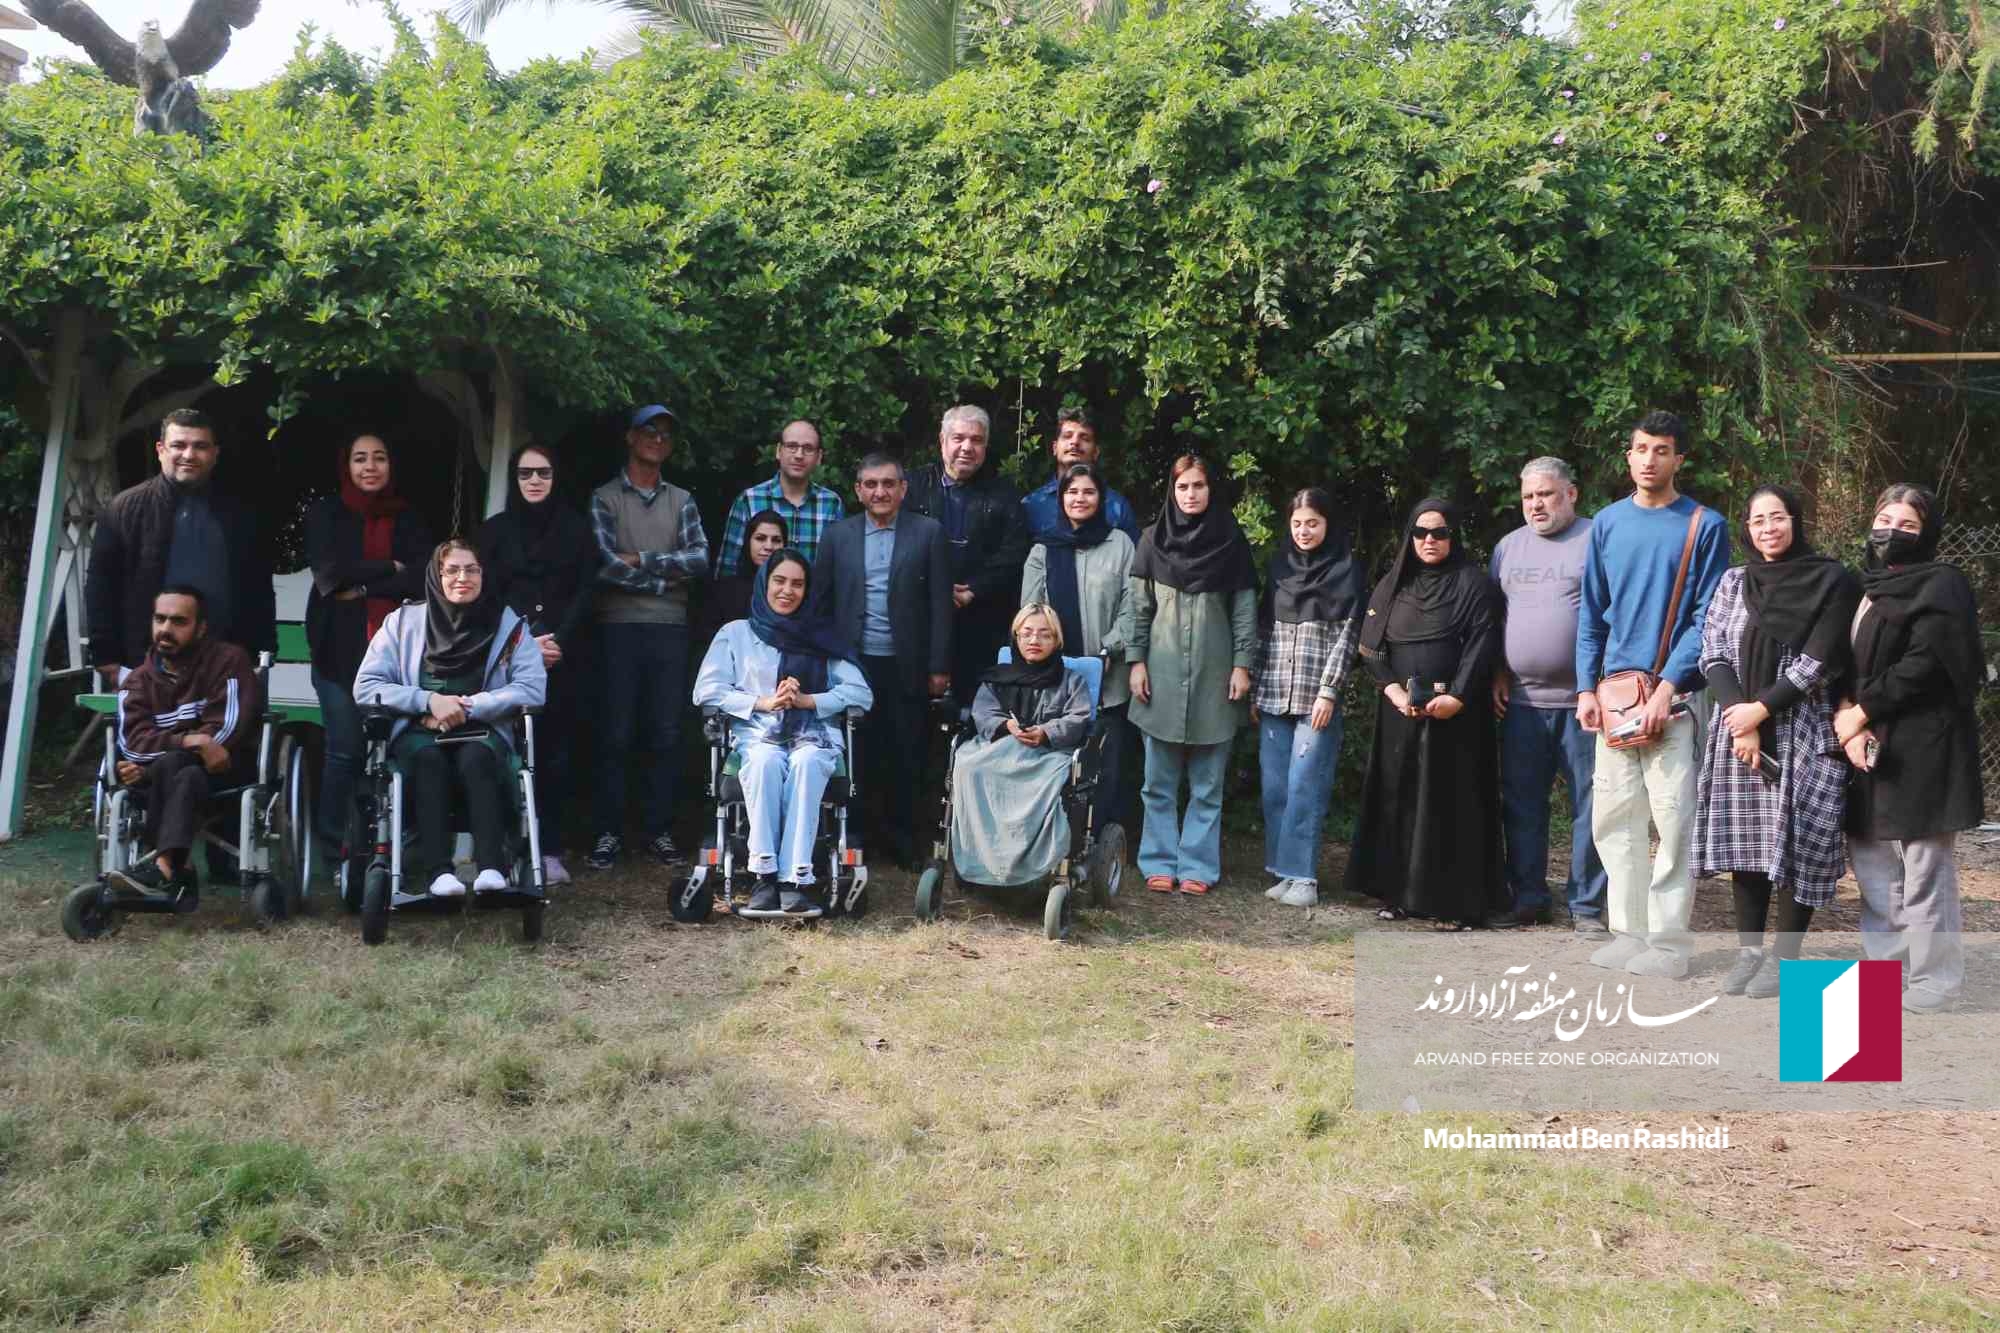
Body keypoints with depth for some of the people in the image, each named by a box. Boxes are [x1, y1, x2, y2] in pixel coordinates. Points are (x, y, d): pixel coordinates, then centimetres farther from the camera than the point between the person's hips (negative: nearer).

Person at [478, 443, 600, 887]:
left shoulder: (575, 529, 11)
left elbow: (585, 592, 5)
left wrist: (560, 641, -9)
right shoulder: (496, 530, 12)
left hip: (565, 656, 0)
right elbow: (489, 596, 6)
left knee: (557, 750, -4)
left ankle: (551, 850, -2)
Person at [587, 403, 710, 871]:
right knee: (616, 735, -1)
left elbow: (699, 559, -1)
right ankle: (609, 834, 5)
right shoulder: (604, 498, 4)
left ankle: (659, 831, 11)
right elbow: (607, 566, -9)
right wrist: (665, 579, -4)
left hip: (670, 628, 3)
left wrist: (640, 560, -8)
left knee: (665, 736, 4)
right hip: (619, 627, -3)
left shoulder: (681, 501, 14)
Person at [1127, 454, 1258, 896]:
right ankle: (1159, 863, 10)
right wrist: (1136, 661, 0)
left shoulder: (1230, 541, 5)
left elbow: (1245, 607, 4)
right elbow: (1140, 606, 6)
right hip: (1162, 673, 1)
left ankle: (1197, 866, 9)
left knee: (1207, 782, 3)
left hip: (1214, 676, 0)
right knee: (1160, 780, 3)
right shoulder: (1153, 539, 6)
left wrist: (1243, 664, -2)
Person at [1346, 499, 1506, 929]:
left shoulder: (1474, 584, 3)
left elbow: (1482, 645, -6)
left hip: (1453, 710, -4)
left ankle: (1455, 902, 0)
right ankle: (1398, 893, 11)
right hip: (1399, 710, 4)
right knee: (1397, 799, 4)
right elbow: (1370, 643, 8)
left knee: (1452, 802, -3)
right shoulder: (1392, 584, 14)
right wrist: (1391, 688, -8)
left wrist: (1457, 697, -18)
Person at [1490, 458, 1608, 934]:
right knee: (1521, 806, 9)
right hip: (1521, 701, 5)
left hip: (1584, 700, -5)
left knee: (1589, 808, 0)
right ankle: (1527, 898, 20)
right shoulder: (1508, 546, 14)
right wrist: (1498, 675, 9)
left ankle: (1587, 907, 9)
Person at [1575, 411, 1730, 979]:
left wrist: (1667, 687, -15)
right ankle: (1627, 931, 17)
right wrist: (1587, 688, 3)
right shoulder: (1607, 524, 10)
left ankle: (1668, 939, 5)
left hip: (1673, 695, -4)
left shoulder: (1705, 526, -1)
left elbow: (1707, 617, -6)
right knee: (1612, 818, 6)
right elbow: (1591, 613, 12)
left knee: (1673, 818, -3)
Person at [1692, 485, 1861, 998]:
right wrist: (1740, 717, -10)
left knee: (1795, 843, -3)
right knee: (1747, 842, 5)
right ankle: (1749, 950, 13)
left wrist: (1761, 707, -12)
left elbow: (1821, 661, -8)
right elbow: (1712, 655, 4)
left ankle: (1784, 957, 5)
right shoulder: (1734, 582, 10)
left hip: (1803, 734, -3)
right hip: (1740, 730, 3)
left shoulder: (1831, 581, -1)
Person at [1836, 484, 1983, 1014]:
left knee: (1924, 874, -6)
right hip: (1870, 749, 8)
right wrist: (1844, 717, -6)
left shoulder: (1941, 585, -3)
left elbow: (1924, 664, -14)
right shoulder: (1867, 588, 19)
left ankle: (1929, 994, -1)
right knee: (1874, 871, 10)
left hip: (1922, 748, -8)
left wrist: (1860, 712, -10)